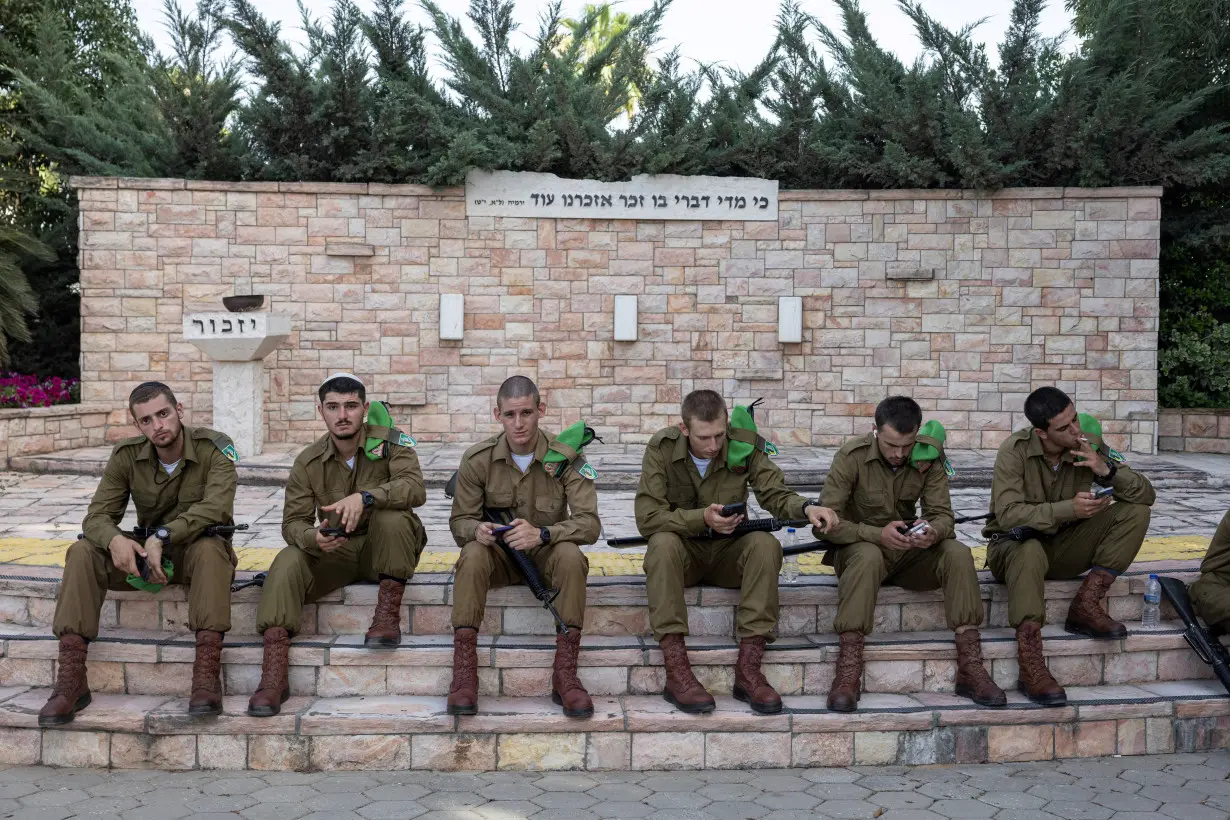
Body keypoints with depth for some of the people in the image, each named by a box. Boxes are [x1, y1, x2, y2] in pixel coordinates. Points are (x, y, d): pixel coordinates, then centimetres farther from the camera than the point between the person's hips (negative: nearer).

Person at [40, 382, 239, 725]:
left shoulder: (214, 448, -14)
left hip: (197, 550, -4)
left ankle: (207, 675, -45)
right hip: (145, 554, 4)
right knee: (82, 552, -21)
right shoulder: (127, 455, -3)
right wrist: (115, 539, -33)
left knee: (209, 548, -39)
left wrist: (163, 536, -39)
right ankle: (70, 680, -27)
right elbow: (98, 514, -9)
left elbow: (217, 506, -29)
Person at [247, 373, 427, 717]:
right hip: (334, 551, 2)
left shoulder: (390, 442, -7)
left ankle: (388, 615, -24)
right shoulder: (308, 461, 0)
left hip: (385, 550, -2)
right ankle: (273, 672, -33)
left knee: (393, 516, -34)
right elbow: (293, 522, -5)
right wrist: (313, 538, -30)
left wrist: (364, 498, -42)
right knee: (288, 562, -26)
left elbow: (415, 488, -25)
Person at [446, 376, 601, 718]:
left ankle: (565, 673, -30)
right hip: (498, 553, 1)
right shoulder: (477, 459, -7)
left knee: (571, 556, -34)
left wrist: (541, 534, -37)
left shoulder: (566, 459, -11)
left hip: (545, 553, -1)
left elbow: (589, 524, -19)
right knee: (473, 554, -32)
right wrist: (476, 530, -28)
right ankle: (464, 671, -33)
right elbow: (460, 520, -2)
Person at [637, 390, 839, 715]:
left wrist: (806, 508, -32)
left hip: (728, 552, 2)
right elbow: (647, 517, -17)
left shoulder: (743, 446, -9)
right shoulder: (662, 447, -13)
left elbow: (775, 494, -9)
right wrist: (701, 519, -31)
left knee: (766, 544, -29)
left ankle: (748, 669, -30)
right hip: (682, 549, -1)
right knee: (663, 543, -35)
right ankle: (676, 671, -38)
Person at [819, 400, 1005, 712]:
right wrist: (877, 535, -34)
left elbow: (943, 515, -6)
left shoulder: (928, 457, -5)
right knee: (868, 556, -38)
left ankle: (970, 669, -25)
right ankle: (847, 673, -41)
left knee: (958, 553, -24)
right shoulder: (852, 456, -15)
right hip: (861, 547, -4)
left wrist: (933, 532, -32)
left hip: (909, 551, 4)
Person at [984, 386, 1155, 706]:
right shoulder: (1015, 450, -16)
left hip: (1063, 548, 5)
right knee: (1030, 551, -41)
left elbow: (1146, 495, -5)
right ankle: (1031, 667, -46)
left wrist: (1107, 471, -24)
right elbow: (1007, 514, -27)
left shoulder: (1090, 445, -6)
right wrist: (1068, 509, -34)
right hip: (1014, 545, -4)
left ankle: (1086, 605, -20)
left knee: (1134, 512, -14)